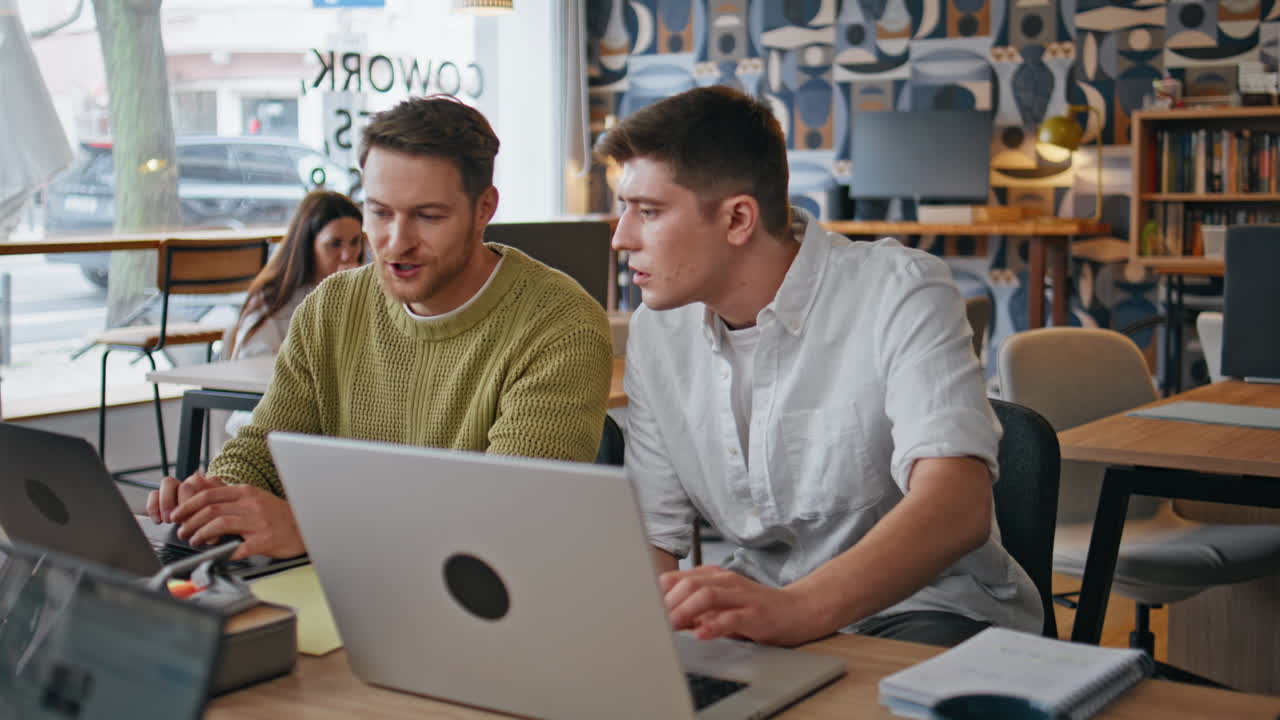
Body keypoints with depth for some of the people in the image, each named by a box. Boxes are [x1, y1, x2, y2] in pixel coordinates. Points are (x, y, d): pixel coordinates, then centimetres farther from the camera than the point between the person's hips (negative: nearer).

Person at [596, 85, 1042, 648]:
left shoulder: (900, 292, -16)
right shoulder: (656, 332, 4)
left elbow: (957, 506, -31)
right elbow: (652, 538, 5)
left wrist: (796, 608, -47)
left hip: (920, 609, -5)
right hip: (767, 610, 5)